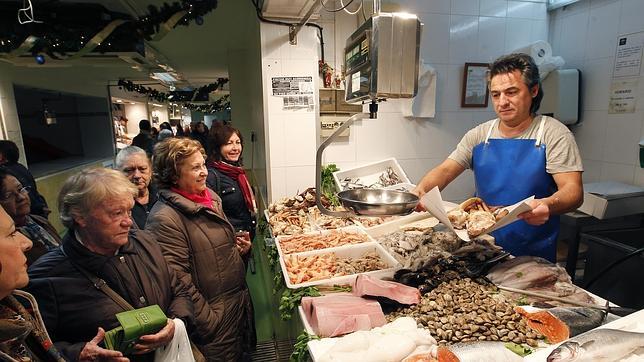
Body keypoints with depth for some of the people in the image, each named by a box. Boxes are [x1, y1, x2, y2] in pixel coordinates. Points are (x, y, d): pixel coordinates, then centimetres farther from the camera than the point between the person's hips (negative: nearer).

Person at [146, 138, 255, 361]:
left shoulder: (209, 197, 1)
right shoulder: (165, 218, -24)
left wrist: (238, 247, 1)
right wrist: (207, 322, -18)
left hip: (240, 299, 8)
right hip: (215, 314, -7)